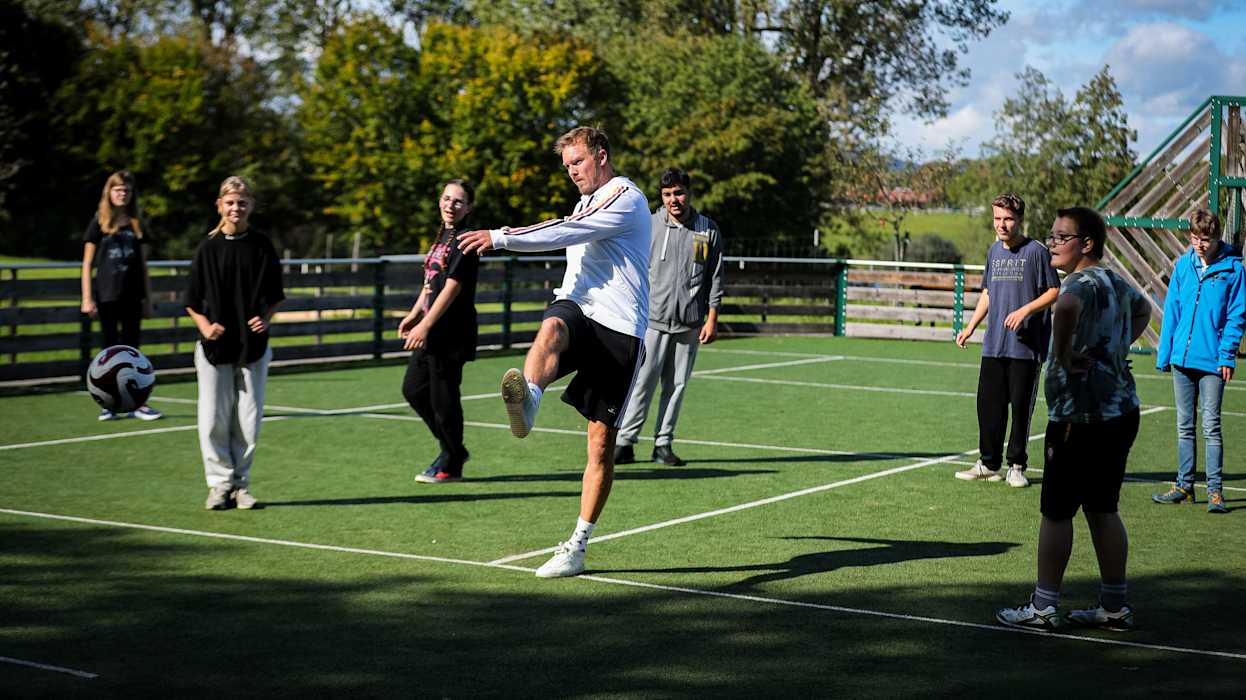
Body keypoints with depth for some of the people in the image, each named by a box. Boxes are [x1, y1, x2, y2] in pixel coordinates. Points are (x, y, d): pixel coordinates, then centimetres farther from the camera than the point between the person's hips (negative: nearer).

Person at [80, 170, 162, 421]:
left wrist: (148, 299, 8)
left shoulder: (136, 224, 8)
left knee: (131, 349, 3)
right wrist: (87, 299, -8)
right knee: (110, 348, 2)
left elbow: (143, 265, 11)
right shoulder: (99, 223, 0)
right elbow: (87, 263, -1)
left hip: (132, 296, 2)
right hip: (107, 295, -2)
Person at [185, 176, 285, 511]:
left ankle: (241, 483, 15)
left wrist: (265, 319, -6)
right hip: (214, 345, -1)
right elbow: (192, 302, 5)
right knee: (213, 420, -2)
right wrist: (205, 325, -12)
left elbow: (275, 296, 11)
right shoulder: (208, 248, 0)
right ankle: (220, 482, 10)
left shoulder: (262, 246, 2)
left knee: (248, 420, 3)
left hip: (253, 345, 1)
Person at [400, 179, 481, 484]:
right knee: (413, 390, 15)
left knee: (443, 399, -2)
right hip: (431, 331, 10)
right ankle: (452, 449, 27)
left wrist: (425, 326, -22)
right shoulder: (441, 236, 15)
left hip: (451, 332, -10)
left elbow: (452, 287, -20)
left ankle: (451, 465, 12)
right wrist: (414, 314, 14)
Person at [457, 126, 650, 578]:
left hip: (619, 328, -5)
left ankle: (578, 545, 5)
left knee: (601, 443, -5)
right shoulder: (586, 203, 26)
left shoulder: (625, 197, -3)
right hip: (578, 309, 6)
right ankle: (526, 402, -69)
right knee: (552, 329, -35)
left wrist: (500, 237, -23)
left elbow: (566, 232, -17)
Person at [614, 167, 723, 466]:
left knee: (677, 385, 5)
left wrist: (712, 319, 3)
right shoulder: (648, 226, 2)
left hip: (689, 324, 2)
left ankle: (663, 444, 12)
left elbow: (715, 278, 8)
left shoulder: (708, 230, 5)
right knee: (642, 382, -6)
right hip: (652, 319, -2)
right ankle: (625, 442, -2)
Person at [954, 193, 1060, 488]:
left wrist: (1024, 310, -18)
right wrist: (969, 328, 16)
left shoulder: (1036, 251, -6)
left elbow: (1054, 292, -6)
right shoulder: (994, 251, 13)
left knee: (1021, 407, 0)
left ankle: (1017, 466, 10)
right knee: (989, 404, 6)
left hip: (1027, 345, -6)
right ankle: (989, 464, 16)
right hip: (993, 345, 6)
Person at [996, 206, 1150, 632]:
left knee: (1056, 511, 1)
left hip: (1081, 417, -9)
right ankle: (1115, 607, 18)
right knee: (1102, 510, 15)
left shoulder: (1083, 283, -15)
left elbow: (1067, 307, -41)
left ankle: (1042, 608, 7)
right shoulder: (1116, 283, 14)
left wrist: (1062, 356, -26)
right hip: (1120, 411, 9)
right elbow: (1143, 309, 37)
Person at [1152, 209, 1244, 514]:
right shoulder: (1183, 265, 6)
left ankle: (1214, 491, 3)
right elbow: (1172, 310, 10)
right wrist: (1164, 353, 7)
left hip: (1212, 361, -4)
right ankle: (1184, 486, 20)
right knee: (1185, 425, 11)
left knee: (1211, 426, -3)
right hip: (1182, 359, 4)